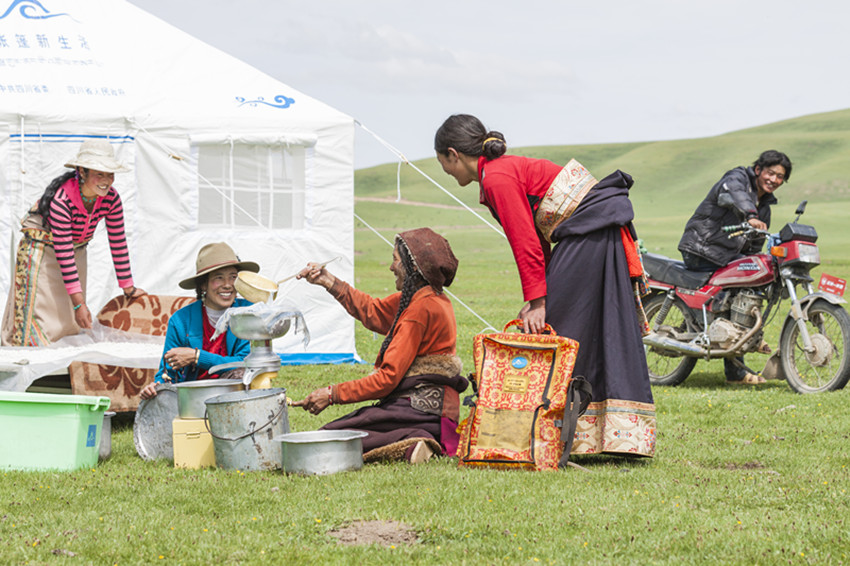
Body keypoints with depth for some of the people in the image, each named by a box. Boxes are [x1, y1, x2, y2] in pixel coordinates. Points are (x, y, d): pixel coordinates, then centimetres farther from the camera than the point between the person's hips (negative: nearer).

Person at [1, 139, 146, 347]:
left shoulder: (111, 199, -19)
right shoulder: (61, 199, -34)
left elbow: (118, 243, -7)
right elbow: (63, 252, -33)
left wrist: (128, 288, -2)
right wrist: (79, 303, -34)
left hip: (77, 249, 6)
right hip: (42, 249, -6)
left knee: (70, 322, 11)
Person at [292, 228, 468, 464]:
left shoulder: (422, 308, -18)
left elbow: (389, 377, -20)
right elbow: (373, 312, 27)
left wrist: (333, 394, -15)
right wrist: (328, 281, 23)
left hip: (422, 407, -10)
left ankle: (407, 444, -22)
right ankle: (412, 438, 4)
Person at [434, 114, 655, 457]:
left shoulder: (497, 178, -12)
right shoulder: (506, 169, 18)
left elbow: (526, 242, -16)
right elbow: (534, 239, 18)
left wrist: (537, 302, -15)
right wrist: (537, 298, 11)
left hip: (588, 231, -10)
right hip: (604, 230, 10)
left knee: (549, 329, -7)